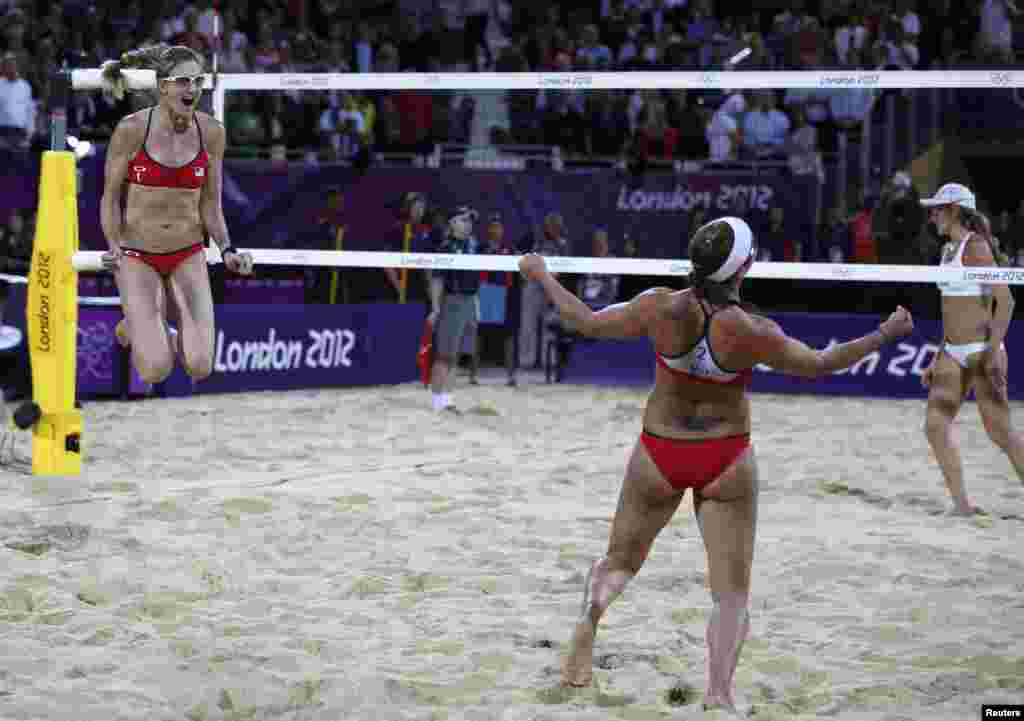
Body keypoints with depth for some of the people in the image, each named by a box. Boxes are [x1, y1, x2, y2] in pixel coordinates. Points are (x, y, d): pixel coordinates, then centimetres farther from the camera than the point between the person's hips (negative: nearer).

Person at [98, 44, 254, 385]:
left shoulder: (211, 132, -4)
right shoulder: (131, 129, -13)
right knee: (156, 370, -14)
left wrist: (227, 251, -10)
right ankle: (135, 325, 23)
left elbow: (210, 205, 4)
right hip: (138, 256, -3)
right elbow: (110, 197, -4)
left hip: (188, 256, 3)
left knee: (200, 368, -10)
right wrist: (115, 248, -17)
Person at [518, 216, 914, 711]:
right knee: (732, 595, 4)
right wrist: (885, 335, 10)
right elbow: (818, 364, -3)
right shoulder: (753, 332, -19)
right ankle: (718, 695, -13)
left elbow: (585, 322, -4)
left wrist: (542, 276, 12)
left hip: (659, 454, 2)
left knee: (619, 562, 21)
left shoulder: (661, 309, -16)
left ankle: (590, 615, -9)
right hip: (727, 460, -1)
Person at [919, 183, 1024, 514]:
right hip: (953, 353, 9)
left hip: (980, 350, -9)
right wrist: (937, 361, 21)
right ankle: (962, 504, 2)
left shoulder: (974, 247, -11)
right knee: (935, 424, -1)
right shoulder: (949, 250, 15)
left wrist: (993, 351, -23)